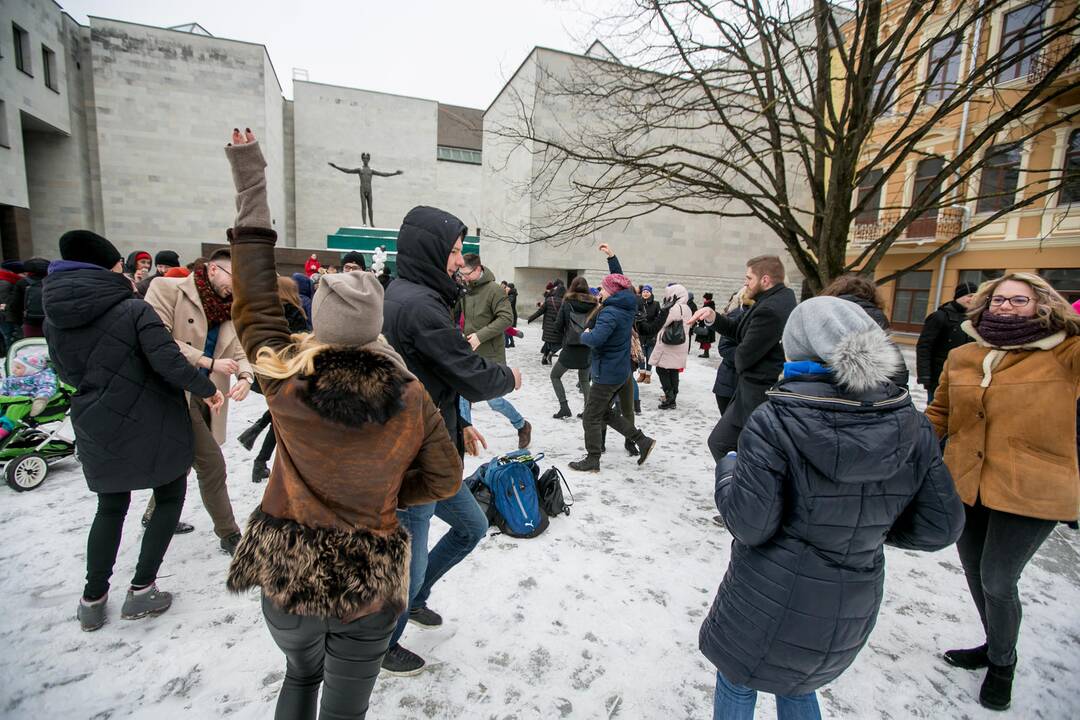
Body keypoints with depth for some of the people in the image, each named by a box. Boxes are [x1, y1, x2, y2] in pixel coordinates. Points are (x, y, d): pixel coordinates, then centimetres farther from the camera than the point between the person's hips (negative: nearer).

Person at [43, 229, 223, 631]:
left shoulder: (54, 321, 0)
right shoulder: (134, 310, -17)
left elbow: (68, 375, 11)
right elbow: (169, 362, -24)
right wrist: (207, 390, -10)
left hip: (98, 431, 5)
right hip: (152, 426, -5)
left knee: (110, 508, 23)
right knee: (170, 498, 14)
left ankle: (93, 599, 27)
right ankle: (141, 590, 15)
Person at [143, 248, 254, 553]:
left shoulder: (228, 308, 9)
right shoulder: (167, 289, -8)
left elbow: (239, 352, 4)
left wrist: (246, 377, -18)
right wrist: (210, 363, -21)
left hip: (207, 396, 7)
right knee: (212, 464, -7)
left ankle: (156, 514, 48)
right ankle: (229, 534, 8)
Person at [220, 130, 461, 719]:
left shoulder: (286, 382, -18)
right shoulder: (411, 398, -16)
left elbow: (254, 302, -4)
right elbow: (445, 478, -6)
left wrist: (251, 190, 2)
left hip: (285, 572, 2)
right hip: (370, 581, -1)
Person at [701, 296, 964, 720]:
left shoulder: (773, 422, -25)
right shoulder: (911, 426, -9)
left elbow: (750, 525, -22)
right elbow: (940, 528, -4)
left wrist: (727, 470, -5)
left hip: (769, 600, -5)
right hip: (852, 611, 5)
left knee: (737, 684, 23)